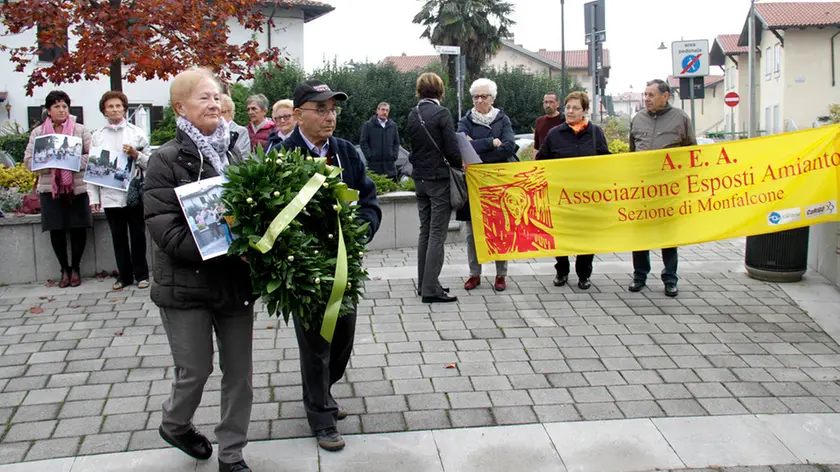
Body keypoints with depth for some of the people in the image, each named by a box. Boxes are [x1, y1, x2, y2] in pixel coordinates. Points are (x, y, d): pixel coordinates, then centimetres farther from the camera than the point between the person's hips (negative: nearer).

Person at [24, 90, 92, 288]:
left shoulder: (81, 130, 4)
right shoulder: (38, 133, 7)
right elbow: (28, 160, 3)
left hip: (77, 188, -1)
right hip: (50, 188, 1)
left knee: (78, 229, 2)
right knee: (56, 230, 3)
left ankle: (75, 268, 19)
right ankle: (64, 269, 19)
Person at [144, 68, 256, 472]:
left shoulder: (232, 154, 8)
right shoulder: (167, 160, -8)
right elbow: (164, 229, -15)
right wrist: (223, 249, -24)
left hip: (235, 280, 5)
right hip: (186, 284, -4)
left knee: (239, 370, 8)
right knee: (195, 370, 6)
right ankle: (174, 424, 38)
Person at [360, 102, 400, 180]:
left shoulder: (393, 125, 15)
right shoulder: (368, 125, 3)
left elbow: (396, 143, 18)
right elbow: (363, 142, 1)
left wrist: (394, 155, 4)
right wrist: (369, 156, -8)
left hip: (390, 164, 4)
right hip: (374, 164, -4)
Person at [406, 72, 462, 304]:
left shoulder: (412, 115, 5)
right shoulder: (442, 114, -13)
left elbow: (413, 145, 11)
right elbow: (451, 150, -14)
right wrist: (460, 166, 2)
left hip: (420, 178, 6)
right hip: (439, 179, -6)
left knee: (425, 231, 14)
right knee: (437, 234, -4)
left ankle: (423, 284, 19)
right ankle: (431, 289, -5)